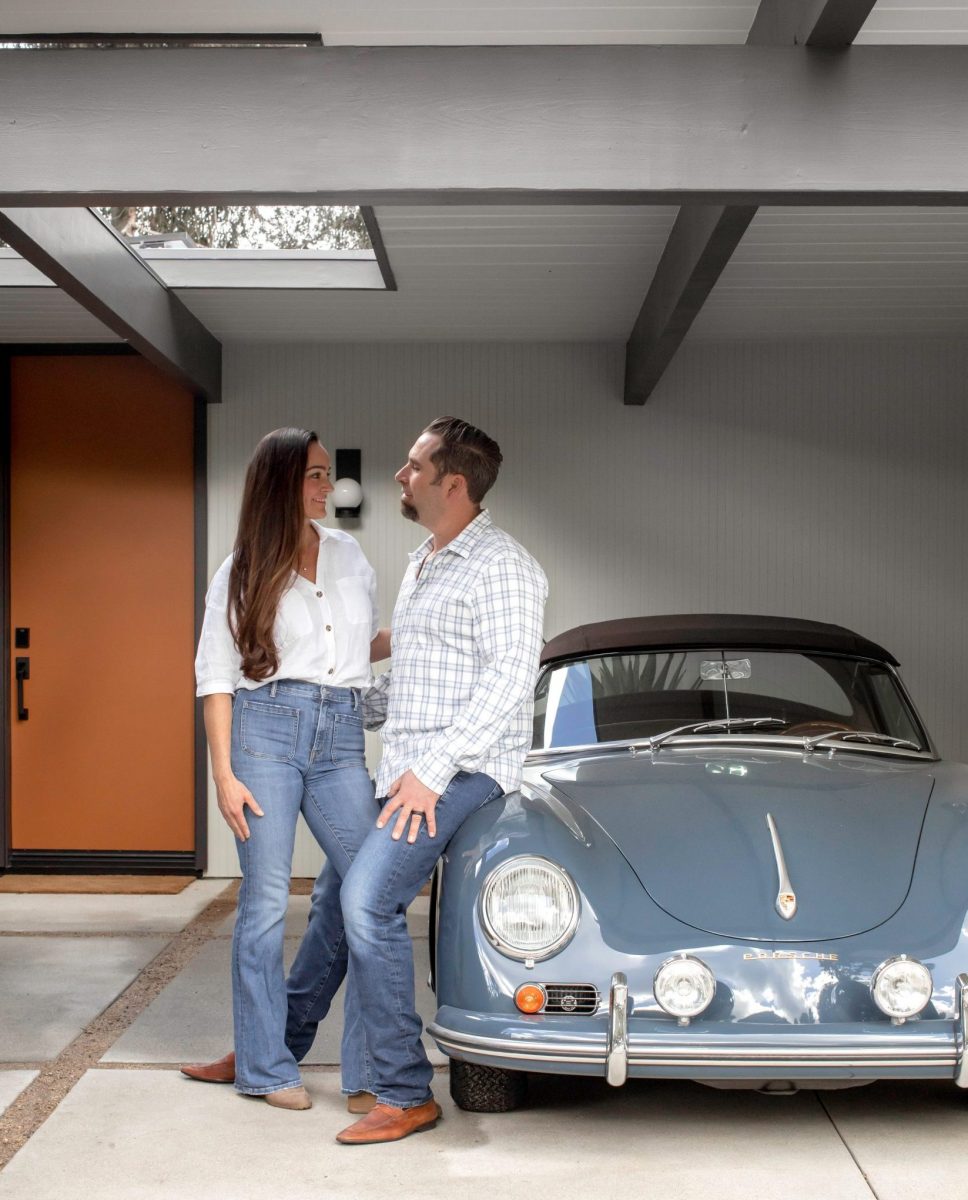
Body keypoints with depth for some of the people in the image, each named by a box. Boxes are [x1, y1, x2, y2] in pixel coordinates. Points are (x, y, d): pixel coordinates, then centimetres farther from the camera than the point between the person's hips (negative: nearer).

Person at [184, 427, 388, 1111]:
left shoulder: (348, 554, 14)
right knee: (266, 897, -1)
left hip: (341, 734, 4)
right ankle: (264, 1066, 11)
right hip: (266, 728, -4)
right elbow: (215, 678, 1)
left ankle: (290, 1024, 16)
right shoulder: (242, 573, 3)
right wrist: (224, 774, -6)